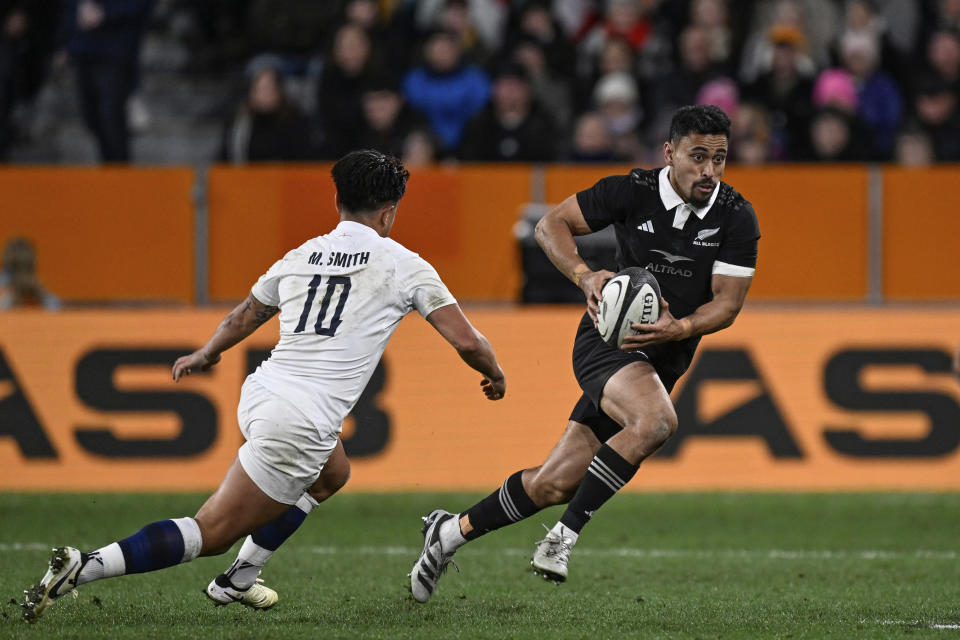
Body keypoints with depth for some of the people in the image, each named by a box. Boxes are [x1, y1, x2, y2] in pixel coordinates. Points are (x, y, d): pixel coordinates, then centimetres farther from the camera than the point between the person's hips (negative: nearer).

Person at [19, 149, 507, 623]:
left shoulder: (300, 257, 14)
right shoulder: (403, 265, 0)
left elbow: (243, 319, 31)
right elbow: (466, 340, 2)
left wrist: (204, 356, 50)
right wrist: (494, 374, 24)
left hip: (258, 396, 7)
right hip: (299, 425, -7)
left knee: (332, 474, 34)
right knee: (211, 534, -3)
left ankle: (236, 581, 31)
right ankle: (84, 567, -17)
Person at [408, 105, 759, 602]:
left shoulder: (737, 219, -7)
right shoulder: (632, 192, -12)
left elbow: (727, 301, -7)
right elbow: (551, 225, -3)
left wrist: (679, 328, -27)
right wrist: (584, 276, -22)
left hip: (663, 359, 4)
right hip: (606, 339, -4)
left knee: (554, 484, 5)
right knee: (656, 420, -35)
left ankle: (454, 531, 26)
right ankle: (564, 536, -24)